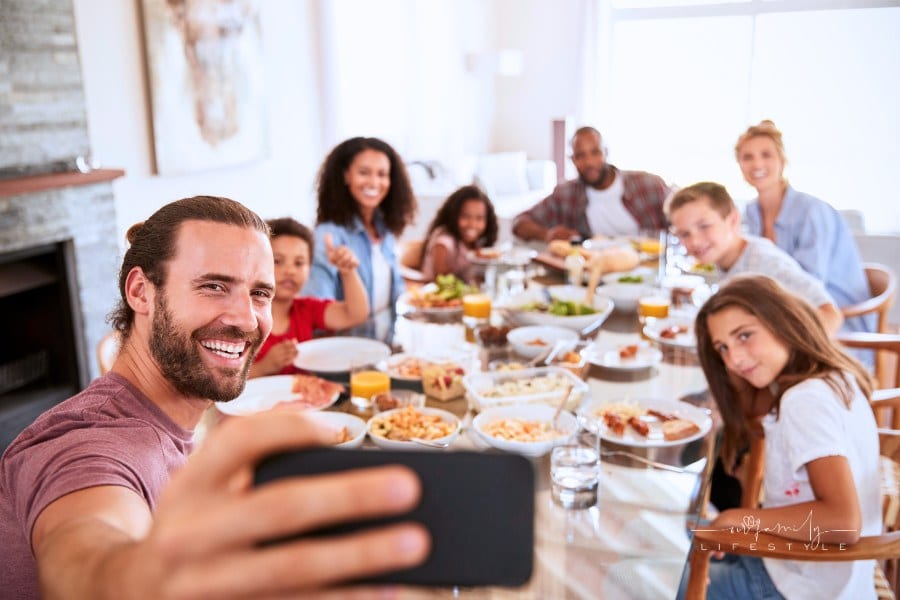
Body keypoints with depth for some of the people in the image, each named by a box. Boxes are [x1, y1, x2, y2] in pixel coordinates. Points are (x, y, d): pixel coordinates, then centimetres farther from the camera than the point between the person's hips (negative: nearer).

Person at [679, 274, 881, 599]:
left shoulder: (808, 400, -28)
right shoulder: (832, 378, 0)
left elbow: (843, 522, -35)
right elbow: (753, 418, 13)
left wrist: (737, 518, -24)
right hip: (806, 564, 9)